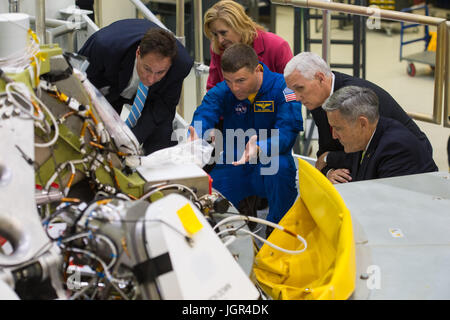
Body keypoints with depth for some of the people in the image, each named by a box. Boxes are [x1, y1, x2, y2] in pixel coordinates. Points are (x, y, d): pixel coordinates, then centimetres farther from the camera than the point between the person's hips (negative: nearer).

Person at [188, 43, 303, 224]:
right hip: (231, 166, 3)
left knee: (280, 165, -37)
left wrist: (259, 149, -43)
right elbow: (204, 115, -16)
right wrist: (194, 139, -42)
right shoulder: (221, 91, -1)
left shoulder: (282, 87, -12)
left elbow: (288, 131, -22)